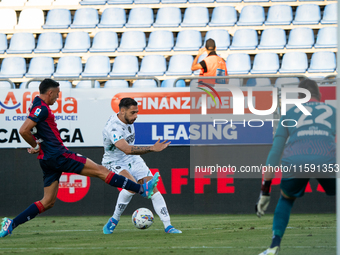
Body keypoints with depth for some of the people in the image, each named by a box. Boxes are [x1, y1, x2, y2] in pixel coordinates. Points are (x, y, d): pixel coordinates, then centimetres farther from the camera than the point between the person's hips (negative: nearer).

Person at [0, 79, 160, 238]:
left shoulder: (37, 107, 16)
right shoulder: (42, 108, -15)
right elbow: (23, 130, -24)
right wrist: (36, 146, -10)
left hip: (47, 160, 10)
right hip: (58, 155, -10)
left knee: (48, 202, 11)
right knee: (101, 171, -6)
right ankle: (143, 189, -5)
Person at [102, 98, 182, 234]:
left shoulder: (128, 119, -2)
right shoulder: (113, 128, -31)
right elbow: (127, 150, -45)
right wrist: (152, 148, -51)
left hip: (132, 160, 8)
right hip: (114, 163, -8)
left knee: (153, 188, -8)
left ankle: (168, 226, -5)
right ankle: (114, 220, -13)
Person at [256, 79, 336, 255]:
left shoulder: (290, 114, 29)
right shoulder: (333, 111, 30)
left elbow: (274, 153, 25)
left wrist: (265, 191, 27)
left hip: (294, 161, 1)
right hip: (327, 160, -1)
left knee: (286, 199, 30)